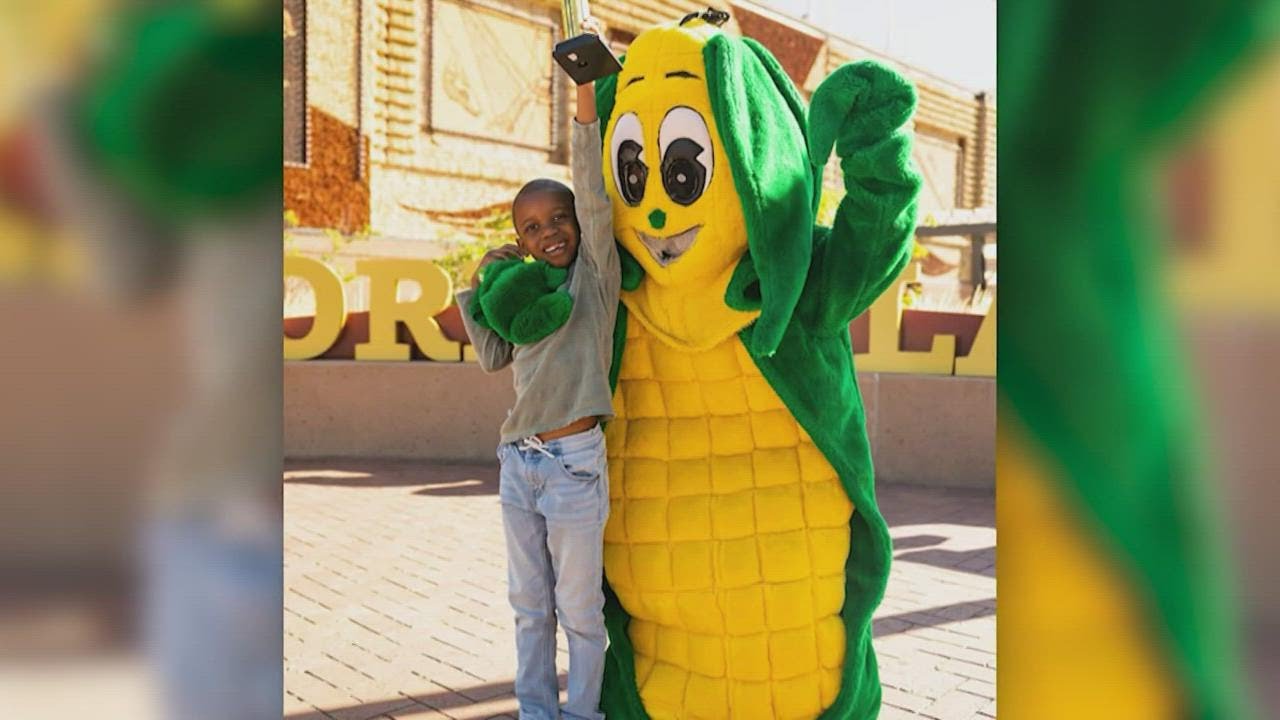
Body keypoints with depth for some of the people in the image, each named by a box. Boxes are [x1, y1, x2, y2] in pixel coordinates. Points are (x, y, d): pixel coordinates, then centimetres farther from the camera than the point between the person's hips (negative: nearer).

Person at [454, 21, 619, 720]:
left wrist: (587, 103, -24)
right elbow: (492, 357, 15)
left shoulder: (596, 274, -4)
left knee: (579, 609, 6)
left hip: (574, 463, -6)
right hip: (518, 460, 6)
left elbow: (594, 197, -17)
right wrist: (482, 287, 9)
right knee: (529, 605, 15)